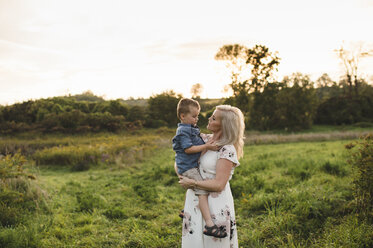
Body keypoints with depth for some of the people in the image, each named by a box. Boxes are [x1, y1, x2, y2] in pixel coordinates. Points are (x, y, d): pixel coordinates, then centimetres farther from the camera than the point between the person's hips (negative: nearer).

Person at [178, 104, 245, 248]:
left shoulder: (227, 150, -16)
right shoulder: (205, 139, 6)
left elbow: (218, 185, -20)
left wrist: (192, 183, -15)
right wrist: (181, 175, 0)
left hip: (215, 205, -7)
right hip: (195, 202, 7)